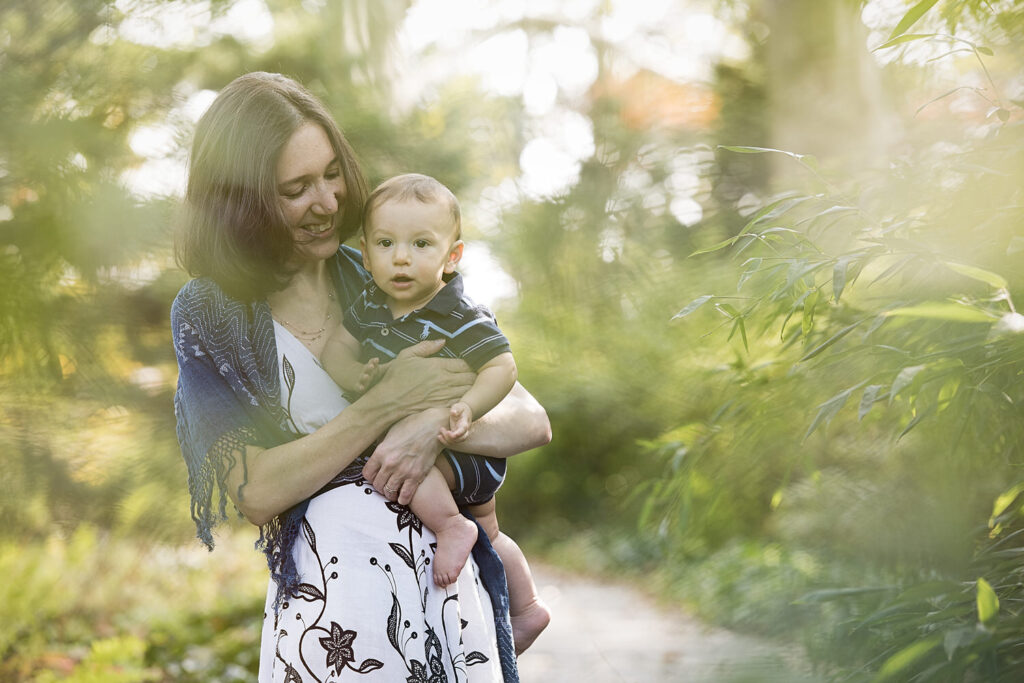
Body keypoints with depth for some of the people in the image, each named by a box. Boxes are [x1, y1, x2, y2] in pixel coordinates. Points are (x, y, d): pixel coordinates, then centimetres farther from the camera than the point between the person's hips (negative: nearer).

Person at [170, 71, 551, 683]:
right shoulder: (209, 313, -1)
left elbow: (533, 424, 1)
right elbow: (256, 493, -12)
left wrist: (434, 422, -18)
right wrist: (391, 401, -15)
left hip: (448, 584, 3)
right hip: (325, 608, -2)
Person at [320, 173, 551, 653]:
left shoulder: (461, 319, -25)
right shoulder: (371, 304, -6)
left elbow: (502, 366, -29)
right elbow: (336, 348, 1)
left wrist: (469, 407, -44)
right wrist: (356, 375, -19)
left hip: (469, 451, -8)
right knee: (488, 538, 25)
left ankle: (452, 526, -12)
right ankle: (526, 608, 46)